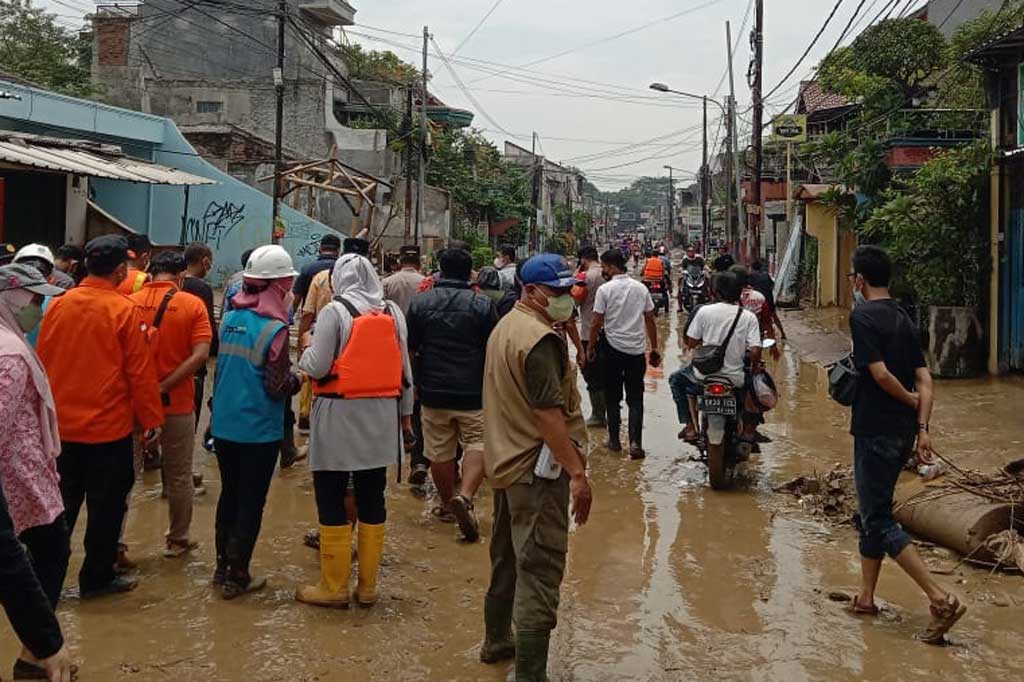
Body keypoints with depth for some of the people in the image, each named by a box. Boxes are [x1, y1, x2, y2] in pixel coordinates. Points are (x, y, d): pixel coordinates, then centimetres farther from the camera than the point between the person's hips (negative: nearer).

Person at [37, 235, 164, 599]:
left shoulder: (58, 304, 0)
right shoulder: (123, 310, -13)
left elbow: (43, 362, 8)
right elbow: (140, 371, -12)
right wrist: (152, 418, -3)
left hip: (62, 424, 5)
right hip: (108, 425, -5)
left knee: (62, 503, 16)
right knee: (106, 505, 9)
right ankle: (97, 578, 17)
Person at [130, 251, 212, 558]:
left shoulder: (130, 303, -3)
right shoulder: (193, 305, -7)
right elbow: (200, 355, -18)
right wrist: (164, 387, -17)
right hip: (177, 404, -2)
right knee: (179, 476, 13)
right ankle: (178, 540, 24)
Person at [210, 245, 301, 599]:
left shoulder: (230, 318, 3)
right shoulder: (274, 328, -17)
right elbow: (278, 387, -17)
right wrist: (298, 378, 1)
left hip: (224, 424, 6)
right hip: (258, 430, -6)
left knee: (229, 494, 19)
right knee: (251, 502, 5)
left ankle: (223, 566, 28)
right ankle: (237, 576, 11)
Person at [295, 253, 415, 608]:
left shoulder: (334, 312, -9)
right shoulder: (393, 312, 5)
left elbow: (317, 367, -12)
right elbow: (405, 368, 9)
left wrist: (307, 345, 9)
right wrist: (406, 412, 17)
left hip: (340, 416, -5)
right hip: (381, 417, 5)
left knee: (331, 500, 4)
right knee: (372, 500, 11)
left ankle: (334, 587, 8)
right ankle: (368, 586, 17)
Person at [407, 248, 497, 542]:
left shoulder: (421, 302, 1)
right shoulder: (483, 305, -4)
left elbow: (409, 350, 6)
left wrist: (415, 383, 20)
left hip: (434, 390, 2)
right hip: (474, 391, -2)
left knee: (439, 450, 13)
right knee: (477, 443, 3)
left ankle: (447, 502, 28)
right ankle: (464, 496, -17)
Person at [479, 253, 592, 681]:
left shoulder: (505, 327, 14)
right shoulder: (539, 339, -19)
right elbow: (549, 414, -25)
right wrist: (577, 472, -25)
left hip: (505, 462, 11)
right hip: (537, 468, -11)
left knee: (506, 558, 22)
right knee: (539, 570, -7)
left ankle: (497, 641, 37)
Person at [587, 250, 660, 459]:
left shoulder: (605, 289, -9)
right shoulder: (641, 288, 3)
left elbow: (596, 323, -9)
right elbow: (650, 320, 8)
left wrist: (590, 347, 4)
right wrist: (654, 349, 16)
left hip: (612, 349, -3)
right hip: (637, 349, 3)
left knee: (612, 397, 11)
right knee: (635, 398, 5)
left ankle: (614, 440, 16)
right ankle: (635, 442, -5)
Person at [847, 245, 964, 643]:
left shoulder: (862, 316, -13)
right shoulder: (903, 318, 11)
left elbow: (881, 374, -21)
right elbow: (924, 378, 6)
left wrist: (911, 401, -4)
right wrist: (923, 426, 1)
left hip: (876, 431, -9)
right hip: (903, 431, 9)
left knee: (878, 519, -5)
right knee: (874, 511, 17)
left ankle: (941, 599, -14)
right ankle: (866, 598, 24)